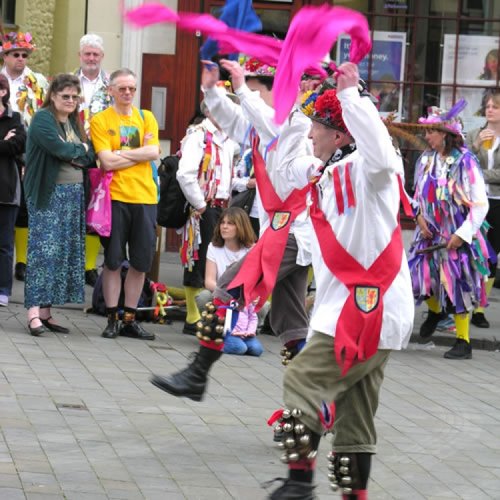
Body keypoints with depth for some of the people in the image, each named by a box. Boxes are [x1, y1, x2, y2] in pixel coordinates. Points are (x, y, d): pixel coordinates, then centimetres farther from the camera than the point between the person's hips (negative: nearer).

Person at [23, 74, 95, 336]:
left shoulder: (75, 122, 17)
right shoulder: (43, 119, -6)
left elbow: (90, 157, 8)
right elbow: (59, 148, -20)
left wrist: (70, 153, -10)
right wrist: (80, 149, -2)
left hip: (74, 194, 7)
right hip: (48, 194, -7)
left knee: (66, 252, 3)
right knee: (44, 251, -11)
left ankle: (45, 312, 5)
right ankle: (34, 312, -13)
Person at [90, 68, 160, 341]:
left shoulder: (146, 118, 10)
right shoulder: (100, 121, -1)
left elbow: (154, 152, -5)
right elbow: (108, 161, -12)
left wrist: (121, 154, -11)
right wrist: (140, 153, -7)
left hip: (144, 197, 3)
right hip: (115, 196, -3)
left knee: (141, 262, 6)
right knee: (113, 261, 1)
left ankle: (130, 320, 15)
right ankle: (112, 319, 9)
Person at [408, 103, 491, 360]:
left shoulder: (465, 162, -15)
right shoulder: (426, 160, 3)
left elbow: (480, 204, -14)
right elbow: (419, 194, 16)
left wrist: (462, 234, -17)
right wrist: (419, 216, -3)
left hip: (456, 235, -5)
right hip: (430, 233, 5)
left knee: (457, 284, -2)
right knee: (419, 274, 0)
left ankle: (463, 341, 9)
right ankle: (435, 310, 33)